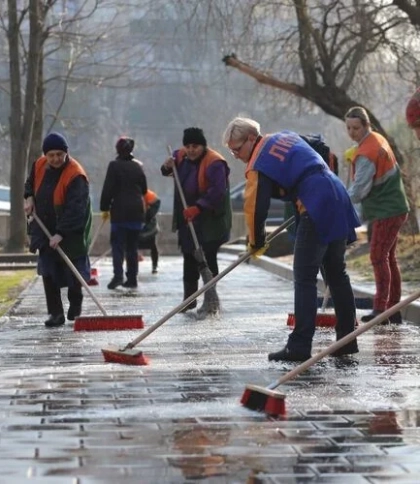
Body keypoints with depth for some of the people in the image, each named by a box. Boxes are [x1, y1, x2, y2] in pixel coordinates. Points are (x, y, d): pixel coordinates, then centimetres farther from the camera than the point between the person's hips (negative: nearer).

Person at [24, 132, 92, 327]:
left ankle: (75, 309, 27)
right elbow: (31, 182, 22)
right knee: (48, 272, 0)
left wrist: (61, 234, -32)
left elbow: (75, 209, -28)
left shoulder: (76, 175, -23)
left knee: (73, 272, 3)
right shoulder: (39, 165, -2)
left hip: (71, 232, -6)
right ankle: (55, 313, 5)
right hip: (46, 229, 6)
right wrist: (29, 197, 1)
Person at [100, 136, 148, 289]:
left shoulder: (114, 165, -7)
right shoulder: (138, 166, 7)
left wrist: (105, 208, -2)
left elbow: (108, 189, -9)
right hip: (137, 210, 4)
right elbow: (144, 189, 14)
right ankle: (132, 278, 9)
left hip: (120, 210, -4)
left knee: (118, 243, -2)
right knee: (132, 245, 10)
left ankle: (118, 275, -17)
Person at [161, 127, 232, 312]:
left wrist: (198, 207, -35)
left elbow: (217, 191, -28)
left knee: (207, 260, -8)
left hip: (210, 221, -7)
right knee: (189, 259, 13)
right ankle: (189, 299, 22)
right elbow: (169, 172, 21)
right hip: (187, 219, 8)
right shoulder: (180, 156, 3)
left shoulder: (214, 163, -20)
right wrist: (167, 167, -4)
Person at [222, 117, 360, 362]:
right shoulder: (286, 136, 18)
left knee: (304, 277, -6)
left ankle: (300, 345, -9)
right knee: (337, 273, 15)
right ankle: (347, 339, 19)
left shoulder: (259, 165, -7)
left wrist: (256, 243, 8)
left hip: (317, 210, -9)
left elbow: (256, 207, -7)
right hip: (340, 199, 9)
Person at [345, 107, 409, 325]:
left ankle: (380, 309, -15)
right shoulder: (378, 139, 11)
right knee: (389, 258, 12)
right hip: (393, 208, 10)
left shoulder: (366, 154, -20)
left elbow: (358, 191, -21)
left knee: (379, 256, -12)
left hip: (386, 212, -10)